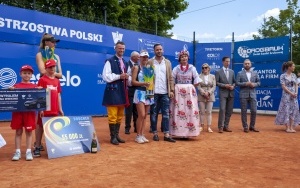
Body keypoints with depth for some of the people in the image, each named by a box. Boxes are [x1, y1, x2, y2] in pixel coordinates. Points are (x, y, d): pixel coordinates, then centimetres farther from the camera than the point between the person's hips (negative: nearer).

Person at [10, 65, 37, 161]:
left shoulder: (34, 86, 6)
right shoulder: (15, 86, 7)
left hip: (30, 112, 0)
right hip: (18, 111, 1)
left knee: (29, 131, 4)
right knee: (18, 132, 6)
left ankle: (28, 151, 10)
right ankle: (17, 152, 13)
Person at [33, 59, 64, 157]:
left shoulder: (57, 80, 12)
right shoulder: (42, 80, -5)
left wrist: (60, 108, 13)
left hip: (54, 110, 6)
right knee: (40, 127, 2)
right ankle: (37, 147, 10)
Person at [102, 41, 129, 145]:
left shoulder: (125, 62, 18)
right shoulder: (110, 61, -5)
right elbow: (106, 77, -14)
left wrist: (126, 77, 3)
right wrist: (119, 76, -16)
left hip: (122, 92, 8)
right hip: (113, 92, -7)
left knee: (120, 116, 12)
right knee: (112, 116, -4)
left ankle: (117, 134, 22)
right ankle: (113, 136, 6)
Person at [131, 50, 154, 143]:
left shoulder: (150, 68, 13)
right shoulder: (136, 67, 0)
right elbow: (133, 81, -7)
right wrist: (143, 83, -19)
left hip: (149, 93, 5)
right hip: (140, 92, -5)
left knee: (145, 116, 6)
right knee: (141, 115, -12)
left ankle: (142, 135, 12)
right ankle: (138, 136, 0)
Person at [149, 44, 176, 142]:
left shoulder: (168, 62, 11)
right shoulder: (149, 62, 2)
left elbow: (170, 78, 9)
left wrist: (171, 90, 0)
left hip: (165, 92, 2)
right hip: (153, 92, -2)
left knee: (166, 114, 2)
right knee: (154, 114, 5)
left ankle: (166, 135, 6)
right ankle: (155, 133, 15)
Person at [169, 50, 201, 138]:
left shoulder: (192, 68, 4)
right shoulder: (176, 68, 3)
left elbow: (197, 80, 2)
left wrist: (191, 88, -3)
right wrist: (175, 88, -3)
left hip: (189, 92, 1)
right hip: (178, 92, 0)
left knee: (190, 111, -1)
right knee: (178, 111, -1)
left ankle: (188, 132, 7)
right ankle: (179, 132, 6)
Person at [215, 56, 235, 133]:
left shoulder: (232, 71, 14)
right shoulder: (218, 72, 1)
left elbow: (234, 82, 15)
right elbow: (216, 82, -4)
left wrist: (233, 86, -6)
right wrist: (224, 85, -15)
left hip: (231, 93, 5)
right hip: (223, 93, -5)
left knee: (229, 111, 6)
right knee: (222, 109, -13)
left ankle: (226, 126, 16)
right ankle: (221, 127, -6)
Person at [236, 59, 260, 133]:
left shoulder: (255, 73, 12)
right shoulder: (240, 73, 3)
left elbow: (259, 82, 11)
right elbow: (237, 83, -4)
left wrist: (254, 84, -9)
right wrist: (245, 84, -16)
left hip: (253, 94, 2)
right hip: (243, 95, -2)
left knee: (254, 111, 1)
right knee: (244, 111, 2)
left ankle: (252, 126, 16)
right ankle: (245, 127, 11)